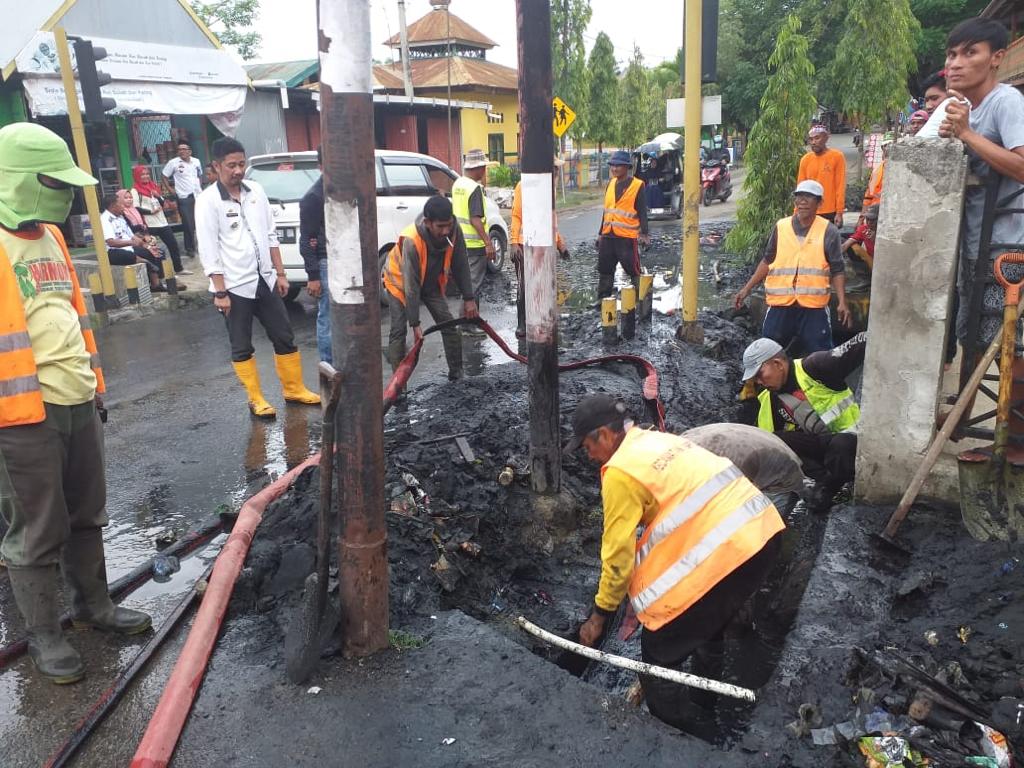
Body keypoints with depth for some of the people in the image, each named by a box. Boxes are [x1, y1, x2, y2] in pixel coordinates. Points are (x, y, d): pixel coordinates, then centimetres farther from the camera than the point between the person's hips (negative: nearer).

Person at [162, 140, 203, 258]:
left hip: (198, 196, 4)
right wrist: (171, 189, -1)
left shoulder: (196, 162, 7)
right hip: (184, 198, -4)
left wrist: (200, 187, 11)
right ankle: (189, 249, 7)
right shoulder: (173, 163, -4)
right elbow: (164, 177, 4)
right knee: (189, 224, -3)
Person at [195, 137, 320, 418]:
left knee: (285, 338, 11)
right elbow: (208, 250, -11)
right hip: (234, 286, -5)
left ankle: (294, 389, 25)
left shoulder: (256, 191, 5)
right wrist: (220, 291, -14)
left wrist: (280, 273, 8)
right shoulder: (208, 201, -10)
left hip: (264, 280, 5)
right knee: (242, 348, 7)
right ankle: (256, 399, 18)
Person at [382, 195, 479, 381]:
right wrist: (415, 323, -33)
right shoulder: (411, 240, -40)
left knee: (449, 325, -2)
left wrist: (468, 298, -14)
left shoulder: (454, 232, -27)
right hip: (400, 282, -4)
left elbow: (461, 266, -13)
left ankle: (456, 373, 9)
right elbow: (411, 285, -36)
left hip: (431, 283, 5)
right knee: (398, 330, -12)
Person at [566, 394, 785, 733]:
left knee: (659, 653, 6)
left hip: (725, 553, -10)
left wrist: (599, 616, 9)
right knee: (706, 630, 31)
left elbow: (618, 553, -5)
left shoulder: (620, 471, -7)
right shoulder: (661, 440, 19)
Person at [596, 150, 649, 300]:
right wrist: (600, 233, 18)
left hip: (627, 236, -6)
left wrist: (644, 233, -18)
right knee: (605, 269, 11)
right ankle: (603, 298, 22)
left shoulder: (637, 185, -6)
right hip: (608, 236, 6)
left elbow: (642, 211, -8)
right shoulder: (610, 184, 12)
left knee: (633, 270, -2)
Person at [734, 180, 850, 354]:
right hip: (780, 304, 2)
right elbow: (767, 261, 12)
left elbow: (837, 270, 1)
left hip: (814, 306, -2)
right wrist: (747, 288, 8)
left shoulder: (828, 231, -1)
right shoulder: (781, 227, 4)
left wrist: (842, 302, -9)